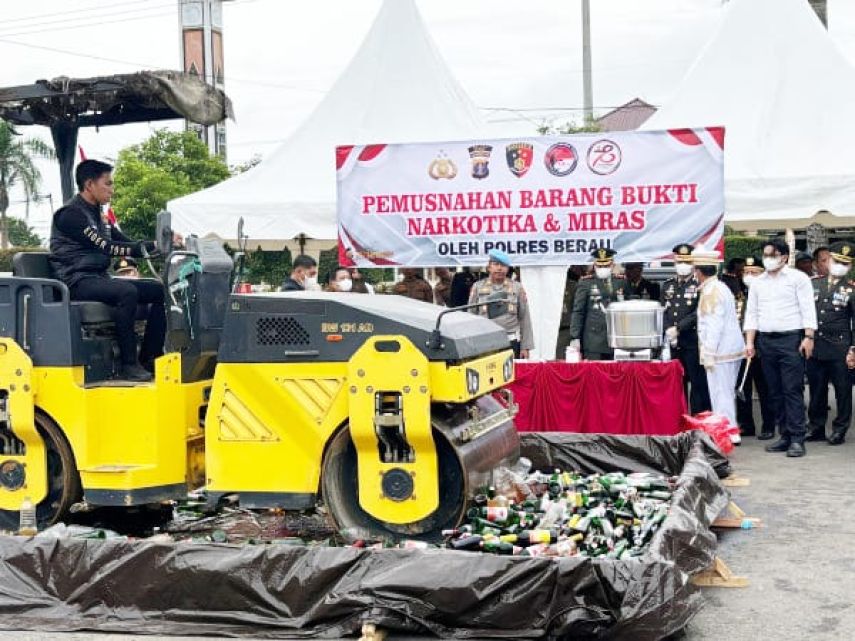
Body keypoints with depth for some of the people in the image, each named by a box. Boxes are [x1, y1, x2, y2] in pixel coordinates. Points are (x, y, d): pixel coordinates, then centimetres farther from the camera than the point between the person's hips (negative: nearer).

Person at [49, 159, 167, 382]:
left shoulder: (96, 215, 20)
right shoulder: (71, 214, -9)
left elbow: (126, 243, 16)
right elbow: (105, 247, -19)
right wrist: (152, 246, -21)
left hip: (99, 279, 9)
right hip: (77, 281, -9)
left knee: (159, 290, -4)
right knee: (127, 292, -35)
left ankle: (150, 356, -5)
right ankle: (128, 364, -31)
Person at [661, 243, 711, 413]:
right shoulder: (667, 285, 15)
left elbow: (698, 314, -12)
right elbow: (662, 312, 10)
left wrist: (678, 329, -16)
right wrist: (668, 330, -6)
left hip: (693, 344, -5)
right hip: (673, 345, 5)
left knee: (698, 383, -2)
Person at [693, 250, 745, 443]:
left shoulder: (710, 292, -14)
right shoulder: (721, 287, 15)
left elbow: (714, 326, -20)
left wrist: (708, 354, -19)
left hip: (720, 351, -10)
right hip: (734, 348, 10)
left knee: (720, 393, -5)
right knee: (727, 392, 15)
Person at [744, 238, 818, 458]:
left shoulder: (798, 278, 1)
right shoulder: (758, 283, 15)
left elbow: (808, 309, -5)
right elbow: (751, 313, 14)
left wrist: (809, 337, -13)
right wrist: (749, 342, 6)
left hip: (791, 340, -5)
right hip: (766, 341, 5)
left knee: (793, 390, -8)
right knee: (775, 392, 7)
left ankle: (797, 439, -7)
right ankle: (785, 436, 13)